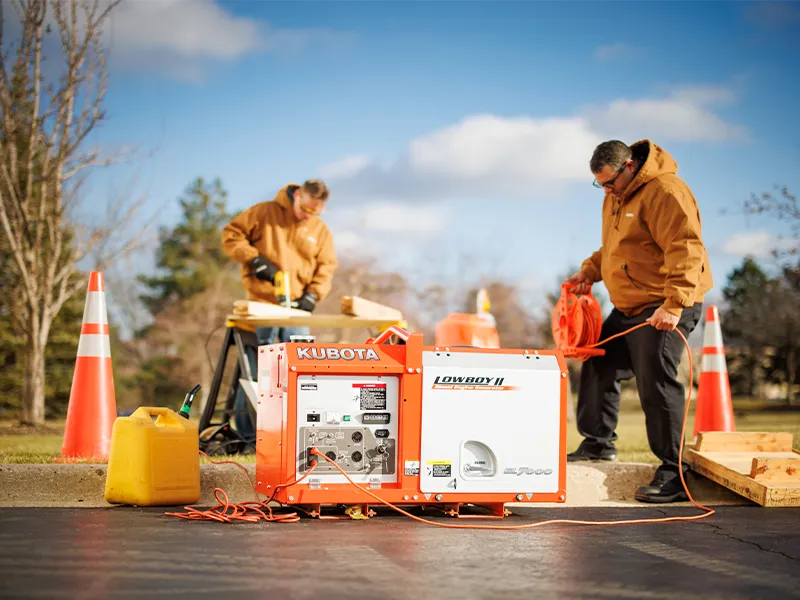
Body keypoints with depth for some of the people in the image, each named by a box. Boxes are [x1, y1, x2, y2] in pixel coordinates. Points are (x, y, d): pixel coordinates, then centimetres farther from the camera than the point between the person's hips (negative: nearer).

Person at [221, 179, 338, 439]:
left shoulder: (320, 230, 11)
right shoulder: (264, 212, 0)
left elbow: (327, 267, 13)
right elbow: (231, 235, 0)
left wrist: (313, 295, -4)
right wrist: (255, 259, -12)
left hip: (296, 310, 4)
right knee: (255, 369, -4)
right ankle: (246, 433, 1)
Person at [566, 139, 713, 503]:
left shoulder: (664, 192, -19)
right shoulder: (616, 196, 14)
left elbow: (686, 251, -26)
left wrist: (674, 305, -33)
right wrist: (590, 272, 10)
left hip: (665, 308, -10)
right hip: (628, 309, 10)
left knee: (656, 383, -14)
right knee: (599, 367, 16)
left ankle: (672, 474, -10)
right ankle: (598, 443, 33)